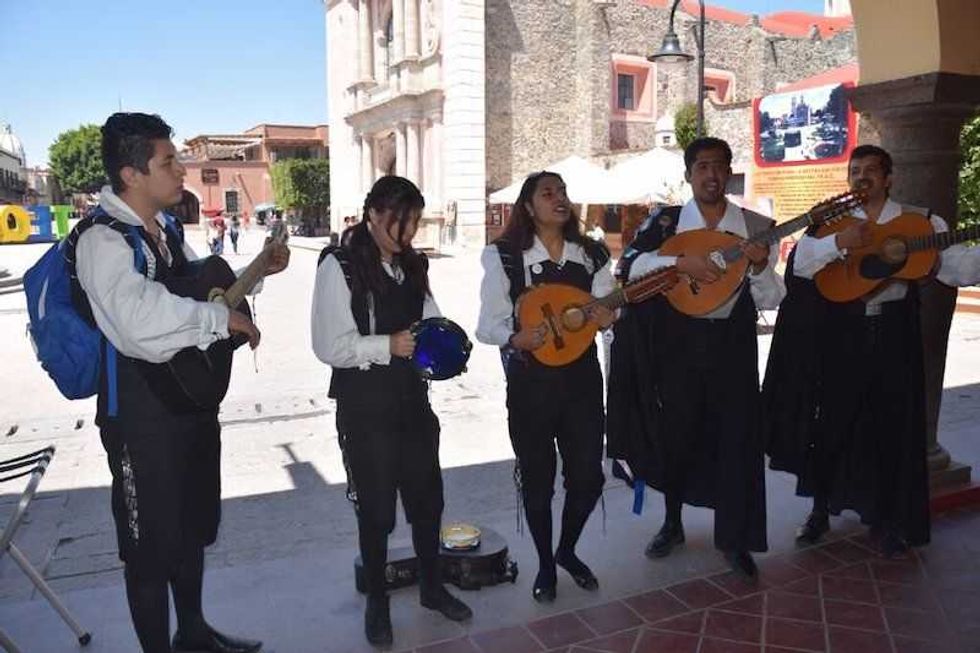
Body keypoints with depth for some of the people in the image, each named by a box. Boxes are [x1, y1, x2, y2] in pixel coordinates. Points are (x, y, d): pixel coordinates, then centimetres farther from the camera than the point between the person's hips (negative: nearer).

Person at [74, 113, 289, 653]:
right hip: (142, 414, -9)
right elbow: (143, 325, -37)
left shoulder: (167, 229, 7)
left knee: (193, 525, 23)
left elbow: (203, 289, 21)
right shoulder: (102, 240, -21)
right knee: (151, 543, 8)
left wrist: (256, 270, 8)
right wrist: (224, 319, -26)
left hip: (192, 398, 9)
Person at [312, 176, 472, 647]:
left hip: (411, 396, 6)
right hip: (366, 404, -5)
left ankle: (432, 586, 38)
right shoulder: (340, 265, -11)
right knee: (376, 507, 8)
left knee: (427, 496, 15)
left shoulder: (412, 264, 7)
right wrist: (389, 346, -22)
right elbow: (330, 346, -16)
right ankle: (377, 601, 32)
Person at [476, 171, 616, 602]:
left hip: (582, 376, 3)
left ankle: (567, 550, 37)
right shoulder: (504, 256, -6)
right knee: (538, 479, 9)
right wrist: (516, 338, -28)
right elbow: (488, 324, -8)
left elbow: (605, 308, 7)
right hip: (530, 380, -3)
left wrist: (605, 316, -16)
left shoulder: (593, 254, 5)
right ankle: (545, 564, 33)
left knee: (588, 476, 9)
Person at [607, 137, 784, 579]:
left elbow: (770, 301, 3)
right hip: (679, 339, 0)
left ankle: (734, 539, 17)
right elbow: (629, 265, -13)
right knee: (676, 433, 10)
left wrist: (760, 267, -17)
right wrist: (680, 261, -24)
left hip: (732, 341, 1)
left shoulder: (756, 226, 3)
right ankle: (672, 523, 32)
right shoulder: (665, 221, 1)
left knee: (738, 436, 1)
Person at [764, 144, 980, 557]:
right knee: (830, 420, 6)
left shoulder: (920, 222, 3)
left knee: (890, 426, 6)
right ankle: (820, 511, 23)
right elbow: (798, 262, -10)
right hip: (839, 331, 0)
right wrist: (839, 243, -25)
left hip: (892, 333, 0)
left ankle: (885, 521, 24)